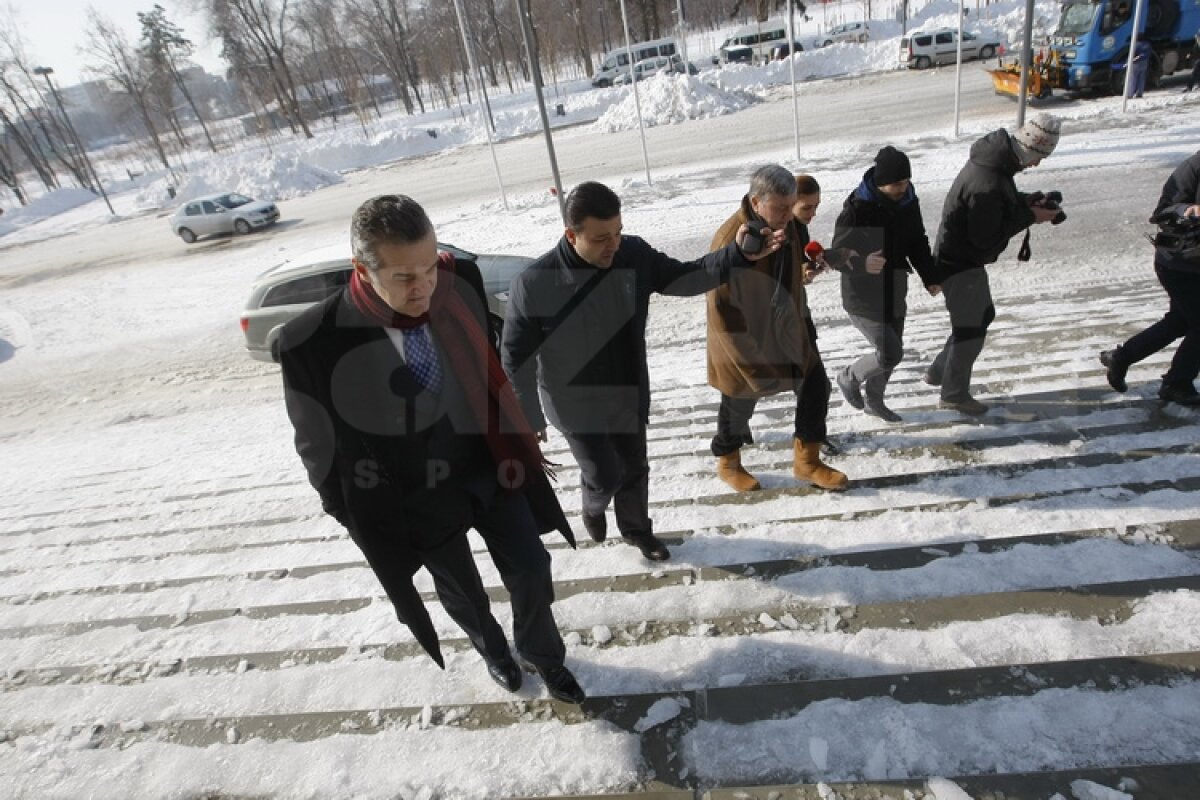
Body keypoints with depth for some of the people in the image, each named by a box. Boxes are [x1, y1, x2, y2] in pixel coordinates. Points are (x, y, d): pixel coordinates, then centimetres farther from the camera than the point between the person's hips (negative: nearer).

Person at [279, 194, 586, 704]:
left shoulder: (459, 284, -19)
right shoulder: (314, 344, -28)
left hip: (488, 466, 2)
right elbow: (319, 447, -12)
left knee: (530, 569, 14)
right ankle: (493, 651, 56)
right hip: (416, 499, -2)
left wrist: (511, 442, 6)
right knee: (461, 591, 21)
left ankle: (543, 655, 47)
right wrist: (360, 519, 0)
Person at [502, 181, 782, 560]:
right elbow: (516, 358, -17)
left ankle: (637, 529, 48)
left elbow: (684, 277, -2)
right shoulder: (533, 284, -26)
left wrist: (737, 255, -18)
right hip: (575, 405, -4)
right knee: (605, 476, 5)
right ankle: (593, 507, 44)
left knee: (634, 469, 19)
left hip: (628, 396, 4)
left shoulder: (635, 255, -14)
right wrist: (527, 419, -11)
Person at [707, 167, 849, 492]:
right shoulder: (731, 239, -28)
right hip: (743, 339, -7)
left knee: (816, 386, 9)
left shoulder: (790, 225, -3)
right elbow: (721, 303, -25)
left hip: (788, 331, 7)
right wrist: (748, 353, -20)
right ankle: (727, 462, 38)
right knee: (739, 402, 12)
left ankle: (806, 461, 28)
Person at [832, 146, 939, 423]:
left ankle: (874, 400, 37)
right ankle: (849, 377, 20)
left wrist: (929, 278, 4)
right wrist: (863, 264, -41)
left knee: (891, 351, 15)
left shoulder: (908, 202, 0)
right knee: (890, 354, -9)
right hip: (863, 297, -7)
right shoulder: (858, 207, -21)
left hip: (895, 293, 7)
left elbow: (918, 242, 13)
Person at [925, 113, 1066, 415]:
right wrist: (1028, 217, -16)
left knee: (982, 315, 24)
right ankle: (954, 394, 20)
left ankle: (939, 371, 34)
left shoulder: (996, 157, 0)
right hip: (961, 265, -10)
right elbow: (986, 238, -25)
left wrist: (1026, 200, -1)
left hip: (961, 257, 10)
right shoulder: (987, 185, -32)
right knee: (971, 329, 4)